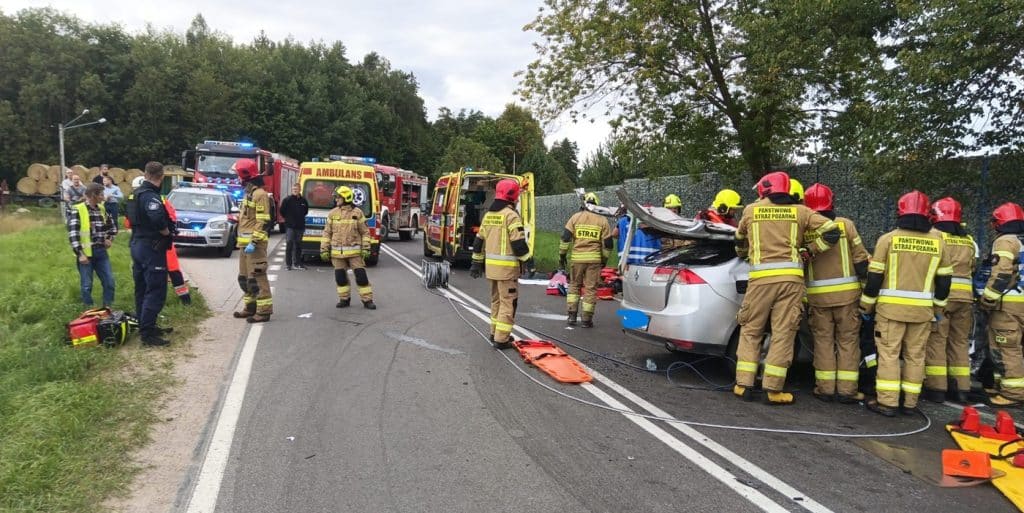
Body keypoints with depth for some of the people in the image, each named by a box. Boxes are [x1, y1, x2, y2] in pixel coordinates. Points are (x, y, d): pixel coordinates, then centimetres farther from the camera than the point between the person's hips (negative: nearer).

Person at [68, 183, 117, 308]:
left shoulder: (102, 209, 9)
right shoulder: (78, 210, -10)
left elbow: (112, 225, 26)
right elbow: (73, 234, -14)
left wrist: (110, 238, 9)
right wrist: (80, 253, -18)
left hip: (101, 251, 6)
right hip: (86, 253, -5)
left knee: (109, 281, 5)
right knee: (87, 285, 4)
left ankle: (107, 308, 18)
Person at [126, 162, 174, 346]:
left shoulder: (137, 193, 13)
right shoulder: (151, 196, -19)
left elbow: (128, 214, 27)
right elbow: (158, 219, -34)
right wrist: (167, 232, -16)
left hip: (138, 244, 10)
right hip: (152, 247, -10)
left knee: (142, 289, 18)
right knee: (156, 291, -8)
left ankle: (145, 325, 29)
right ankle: (147, 333, -8)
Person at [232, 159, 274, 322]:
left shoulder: (260, 194, -12)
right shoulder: (249, 193, 19)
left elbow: (263, 221, -18)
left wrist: (254, 242, -22)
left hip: (254, 244, -11)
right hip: (245, 243, 11)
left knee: (256, 277, -11)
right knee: (244, 277, 16)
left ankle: (264, 310, -8)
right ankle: (250, 307, 26)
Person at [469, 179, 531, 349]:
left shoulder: (488, 215, 12)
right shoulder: (511, 215, -13)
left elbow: (479, 240, 16)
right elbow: (519, 243, -17)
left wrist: (477, 261, 21)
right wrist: (528, 260, -8)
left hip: (491, 265, 8)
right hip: (507, 266, -8)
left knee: (496, 300, 19)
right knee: (508, 302, -2)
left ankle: (495, 333, 27)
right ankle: (501, 339, -2)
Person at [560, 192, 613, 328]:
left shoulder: (576, 217, 3)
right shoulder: (602, 220, 4)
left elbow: (566, 237, -1)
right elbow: (607, 242, 5)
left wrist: (562, 255, 7)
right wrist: (604, 259, 17)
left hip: (577, 258, 0)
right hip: (594, 259, 0)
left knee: (574, 285, 15)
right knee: (590, 288, 5)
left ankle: (571, 314, 10)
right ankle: (586, 320, 6)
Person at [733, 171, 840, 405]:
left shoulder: (751, 210, 10)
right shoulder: (800, 212, 9)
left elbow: (740, 240, 26)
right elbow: (831, 231, 4)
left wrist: (743, 255, 47)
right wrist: (808, 250, 14)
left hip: (761, 277, 0)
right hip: (791, 278, 0)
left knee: (750, 331, 10)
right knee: (783, 334, 4)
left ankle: (743, 385, 9)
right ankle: (773, 390, 6)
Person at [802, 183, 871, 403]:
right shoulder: (846, 225, -3)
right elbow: (860, 257, -3)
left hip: (817, 295, 1)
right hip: (846, 294, 0)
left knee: (823, 341, 9)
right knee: (848, 341, 8)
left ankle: (825, 388, 11)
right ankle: (846, 390, 9)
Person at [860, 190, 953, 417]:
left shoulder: (888, 238, -5)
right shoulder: (938, 242, 4)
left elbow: (874, 276, -5)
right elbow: (944, 280, 9)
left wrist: (866, 305, 5)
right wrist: (937, 308, 20)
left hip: (891, 307, -3)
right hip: (922, 309, 3)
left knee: (889, 354, 1)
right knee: (915, 355, 11)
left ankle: (887, 403, 0)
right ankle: (910, 402, 16)